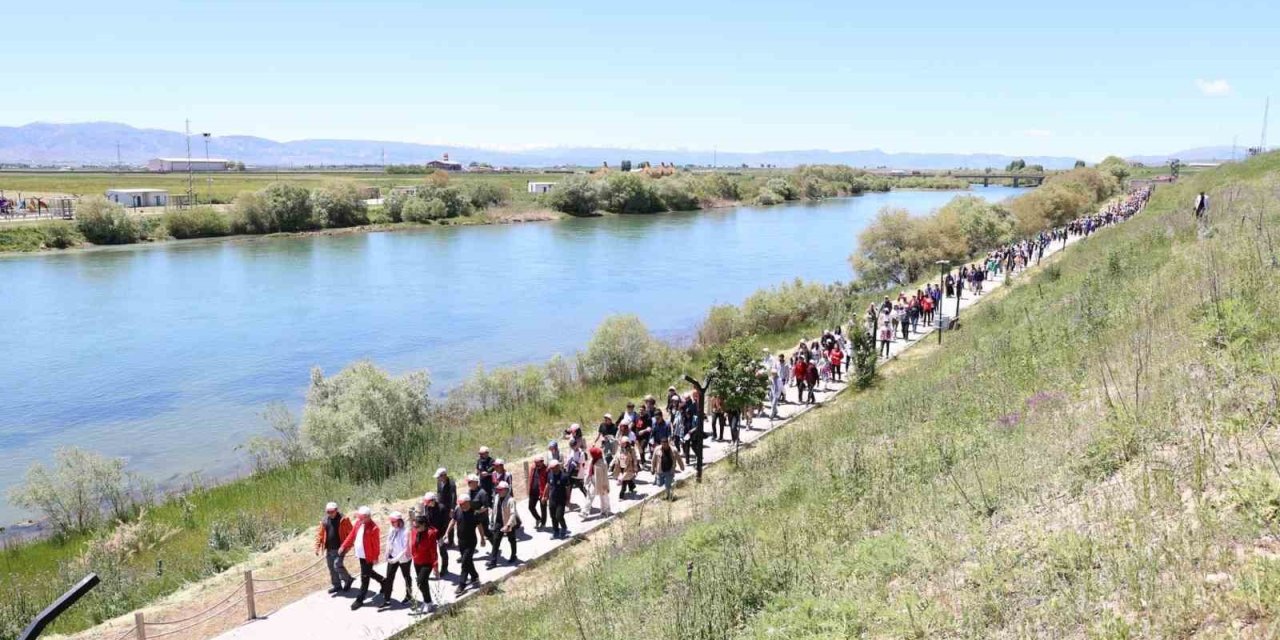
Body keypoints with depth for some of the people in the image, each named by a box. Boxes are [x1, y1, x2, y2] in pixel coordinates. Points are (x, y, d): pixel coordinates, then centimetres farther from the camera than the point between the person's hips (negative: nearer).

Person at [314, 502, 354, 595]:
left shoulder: (343, 520, -9)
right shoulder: (324, 520, 5)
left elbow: (350, 533, -7)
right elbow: (320, 534, 10)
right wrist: (317, 546, 4)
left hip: (339, 548, -6)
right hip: (329, 548, 6)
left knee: (337, 565, -13)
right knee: (331, 567, 11)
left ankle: (348, 580, 10)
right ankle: (337, 585, 25)